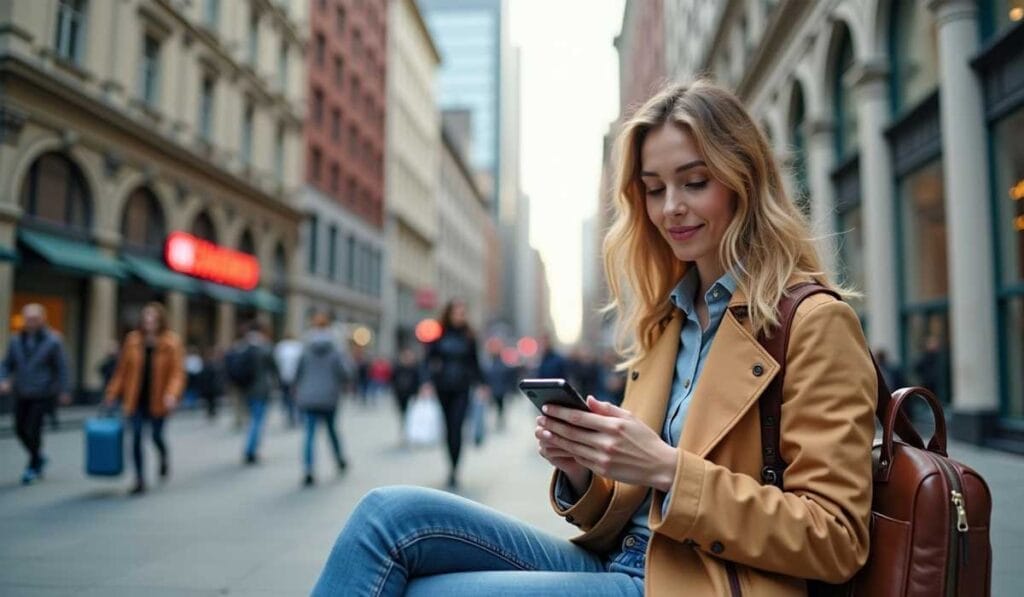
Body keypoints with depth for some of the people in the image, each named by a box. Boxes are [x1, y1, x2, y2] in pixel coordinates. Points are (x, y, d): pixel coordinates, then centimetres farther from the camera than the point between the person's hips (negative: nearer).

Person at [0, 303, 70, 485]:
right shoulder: (16, 340, 3)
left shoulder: (52, 341, -7)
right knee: (20, 429, 8)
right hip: (21, 394, 5)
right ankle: (38, 458, 32)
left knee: (33, 429, -6)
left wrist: (63, 391, -4)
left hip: (42, 395, -5)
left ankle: (33, 466, 14)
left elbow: (61, 367, -4)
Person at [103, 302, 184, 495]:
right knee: (136, 438, 0)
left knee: (157, 436, 5)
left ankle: (164, 458, 40)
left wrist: (172, 394, -23)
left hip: (157, 400, -2)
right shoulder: (132, 340, 3)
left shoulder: (171, 342, -5)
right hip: (136, 399, 2)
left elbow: (177, 372, -9)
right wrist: (112, 393, 8)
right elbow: (121, 369, 9)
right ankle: (140, 481, 12)